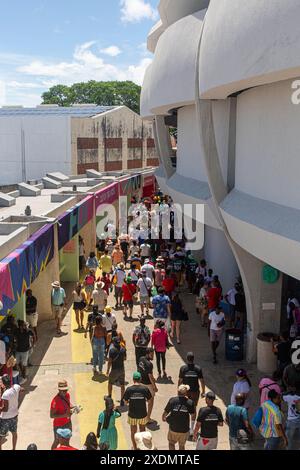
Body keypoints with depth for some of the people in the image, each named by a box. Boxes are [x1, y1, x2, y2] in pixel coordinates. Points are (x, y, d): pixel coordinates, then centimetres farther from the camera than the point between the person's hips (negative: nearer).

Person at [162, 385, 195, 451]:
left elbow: (165, 413, -6)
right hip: (184, 430, 1)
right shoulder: (190, 402, -12)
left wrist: (164, 418, 17)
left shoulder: (172, 400, -13)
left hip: (173, 428, -1)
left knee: (171, 443, 23)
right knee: (182, 446, 22)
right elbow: (192, 414, 6)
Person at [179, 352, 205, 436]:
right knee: (194, 409, 11)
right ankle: (191, 429, 12)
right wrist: (203, 392, 7)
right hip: (195, 391, 0)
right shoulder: (198, 368, -8)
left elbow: (180, 380, -5)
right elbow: (202, 381, -4)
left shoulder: (183, 368, -9)